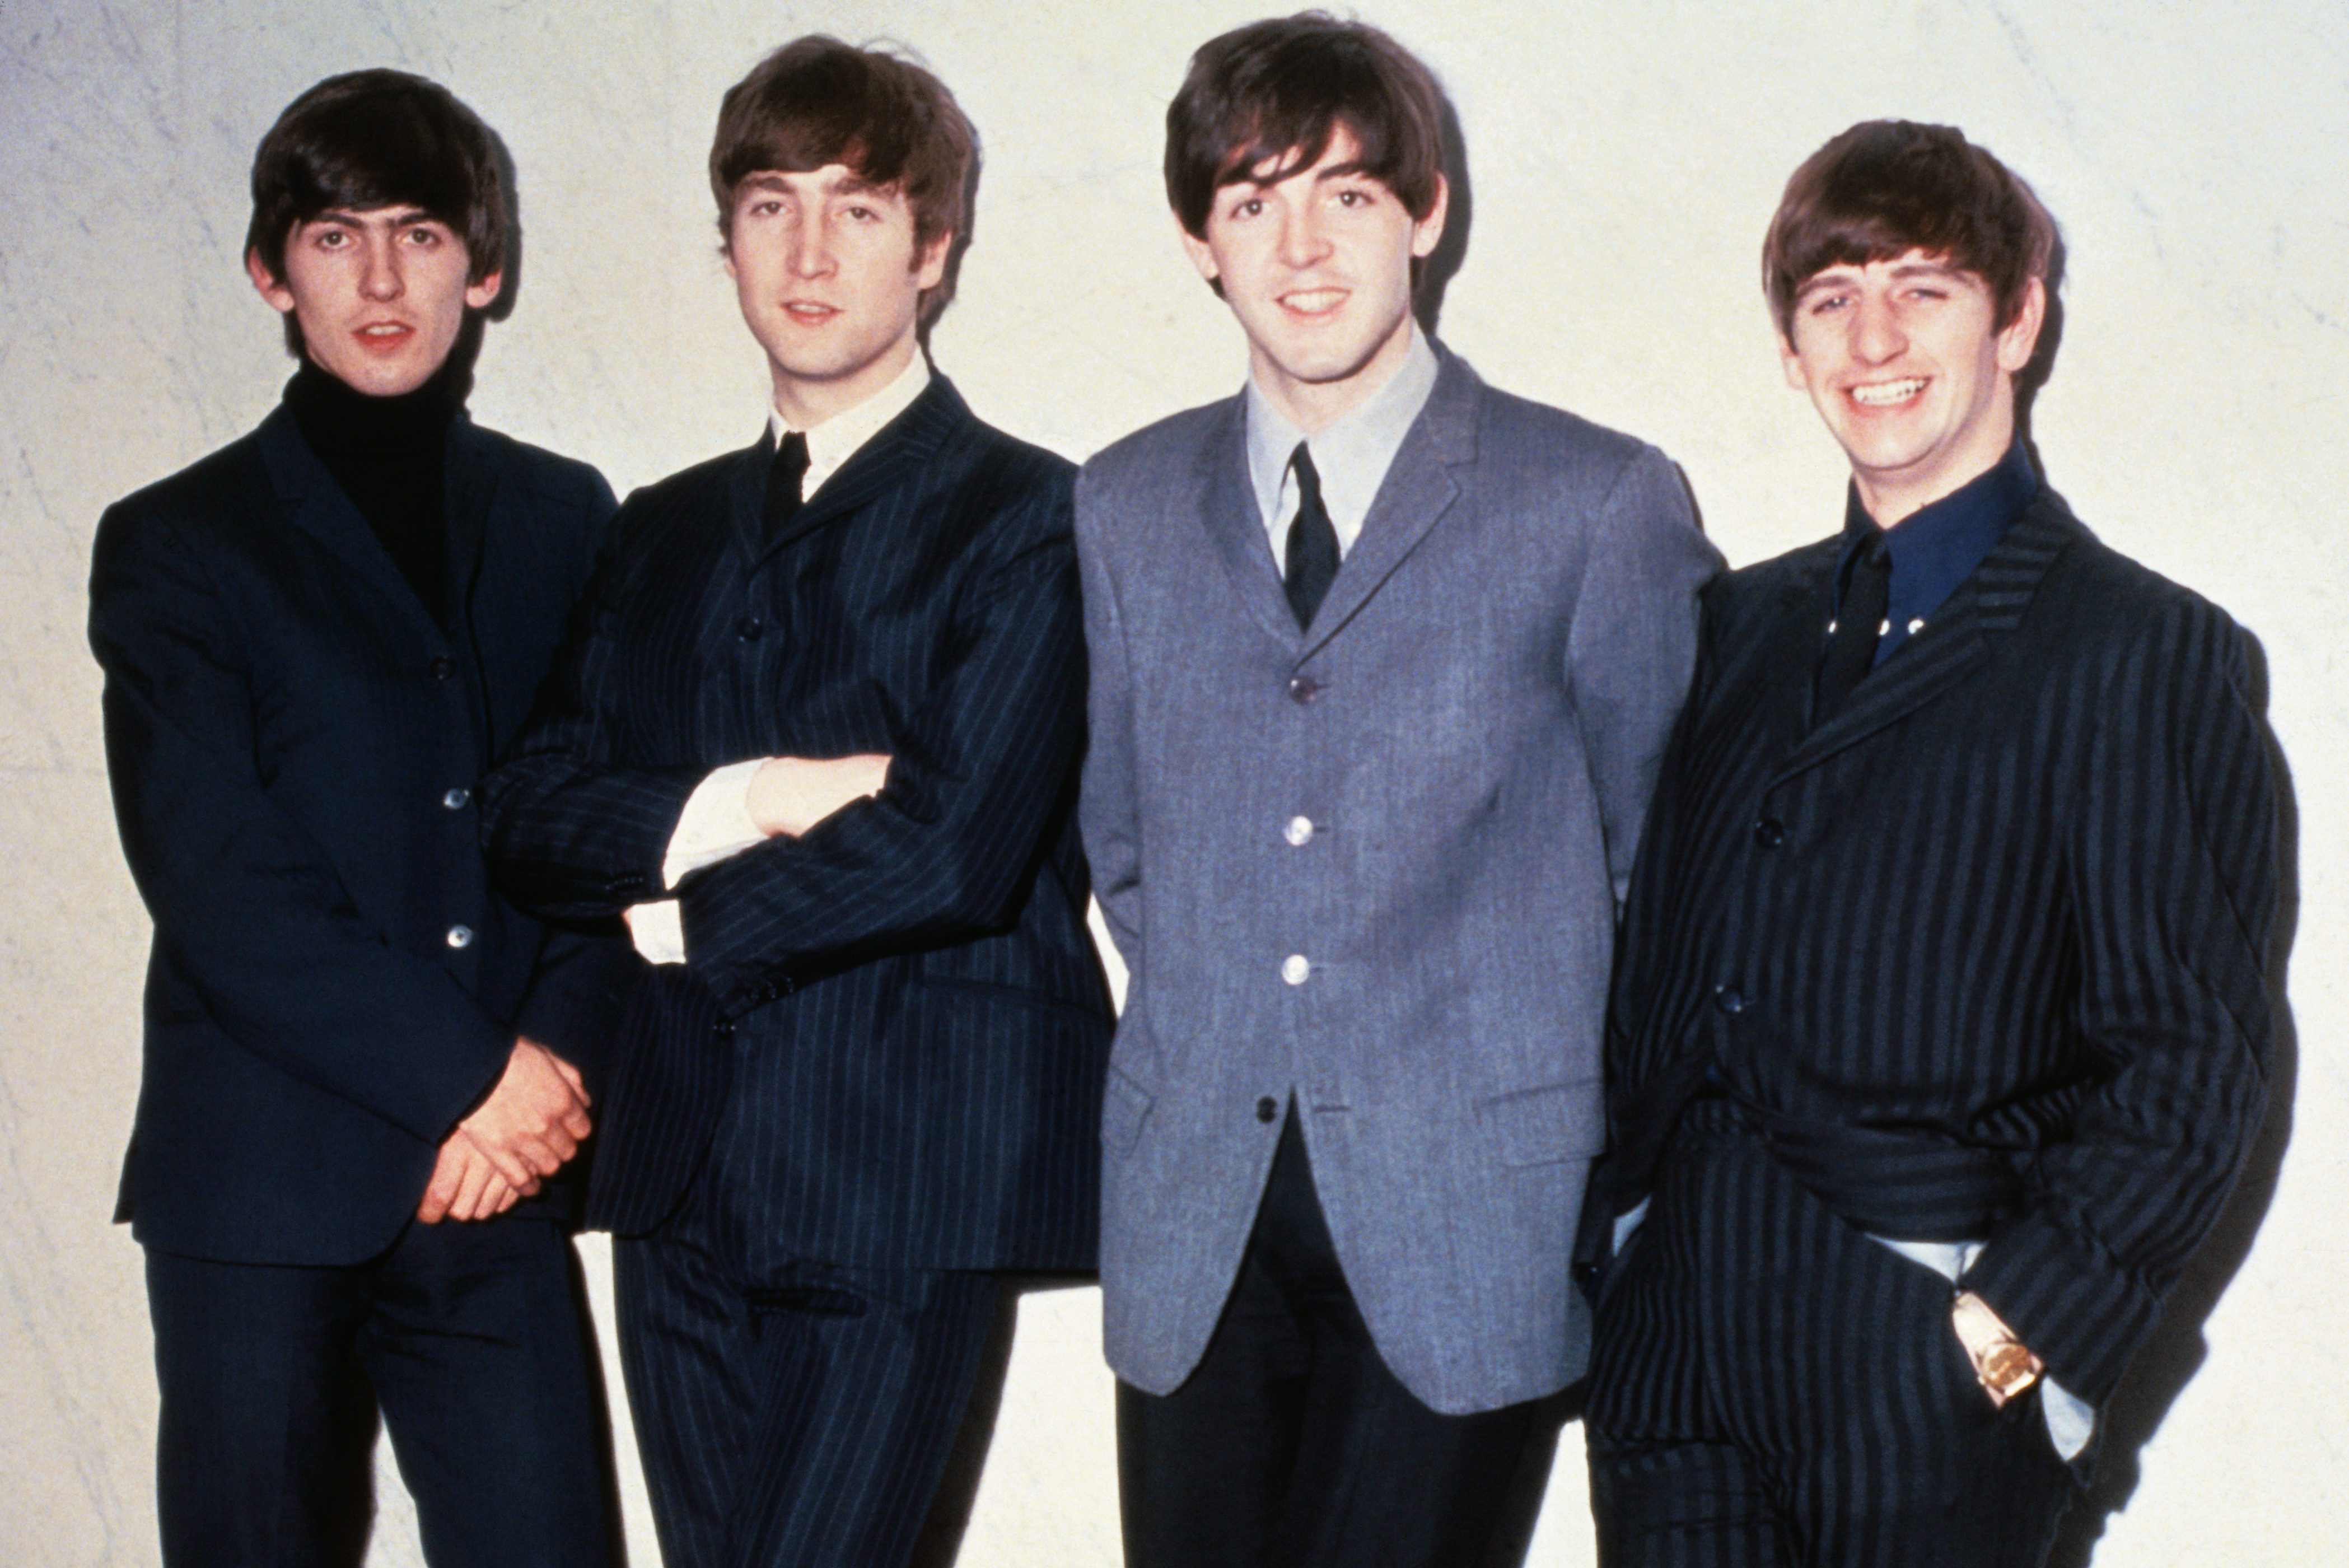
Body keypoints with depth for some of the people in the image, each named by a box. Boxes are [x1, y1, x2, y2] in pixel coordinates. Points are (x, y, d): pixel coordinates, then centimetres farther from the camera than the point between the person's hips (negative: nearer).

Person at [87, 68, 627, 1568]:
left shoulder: (564, 520, 11)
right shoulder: (178, 543, 2)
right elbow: (221, 891, -7)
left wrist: (551, 1064, -9)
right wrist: (472, 1075, -12)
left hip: (503, 1175, 2)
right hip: (263, 1187, -2)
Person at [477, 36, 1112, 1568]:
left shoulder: (1026, 517, -3)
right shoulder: (668, 532, 16)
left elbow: (958, 847, -15)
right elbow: (530, 809, 5)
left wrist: (685, 918, -4)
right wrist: (740, 803, -12)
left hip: (903, 1170, -5)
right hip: (685, 1164, 6)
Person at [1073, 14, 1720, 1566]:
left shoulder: (1603, 505, -3)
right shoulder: (1128, 508, 10)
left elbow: (1661, 847, 6)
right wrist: (1219, 1014, 10)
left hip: (1463, 1218, -3)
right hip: (1192, 1212, 4)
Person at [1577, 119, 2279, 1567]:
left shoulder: (2149, 654, -3)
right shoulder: (1746, 623, 15)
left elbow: (2188, 1062, -7)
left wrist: (2013, 1330, -14)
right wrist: (1625, 1223, 6)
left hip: (1924, 1337, -4)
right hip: (1671, 1321, 5)